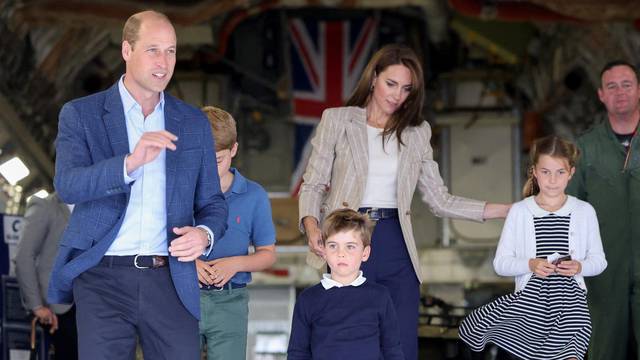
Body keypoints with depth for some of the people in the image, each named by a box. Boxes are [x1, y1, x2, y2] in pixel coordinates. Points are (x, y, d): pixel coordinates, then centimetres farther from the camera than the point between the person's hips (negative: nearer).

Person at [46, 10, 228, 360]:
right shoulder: (80, 115, 3)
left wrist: (205, 234, -8)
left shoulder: (194, 123, 13)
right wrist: (130, 163, -28)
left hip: (170, 280, 2)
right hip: (103, 278, -2)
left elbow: (211, 202, 16)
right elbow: (67, 185, -13)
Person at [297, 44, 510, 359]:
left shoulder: (417, 133, 14)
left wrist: (506, 210, 3)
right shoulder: (337, 121, 5)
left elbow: (439, 199, 12)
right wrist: (311, 225, -17)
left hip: (396, 249, 3)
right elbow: (313, 184, 4)